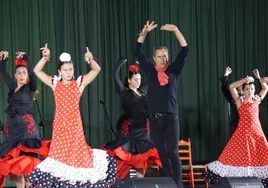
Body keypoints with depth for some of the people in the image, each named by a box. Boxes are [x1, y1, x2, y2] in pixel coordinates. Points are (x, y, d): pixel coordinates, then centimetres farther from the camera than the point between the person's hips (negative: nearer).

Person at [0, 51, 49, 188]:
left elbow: (33, 73, -17)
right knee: (13, 158, 4)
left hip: (26, 125, -5)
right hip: (12, 125, 5)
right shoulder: (12, 87, 12)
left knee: (26, 157, -7)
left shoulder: (30, 88, -1)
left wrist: (26, 57, -22)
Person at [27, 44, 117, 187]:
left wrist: (91, 59, -25)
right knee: (59, 150, 3)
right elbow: (37, 71, 1)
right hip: (60, 123, 1)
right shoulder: (54, 83, 4)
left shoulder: (79, 83, 1)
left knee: (76, 150, 3)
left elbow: (96, 70, -6)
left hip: (74, 122, -1)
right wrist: (45, 58, -13)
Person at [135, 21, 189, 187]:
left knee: (173, 153, -5)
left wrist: (176, 31, -12)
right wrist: (144, 33, -9)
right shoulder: (150, 71, 8)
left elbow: (185, 51, -3)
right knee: (162, 153, 5)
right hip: (154, 119, 2)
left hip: (171, 118, -2)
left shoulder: (174, 70, 5)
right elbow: (139, 53, 3)